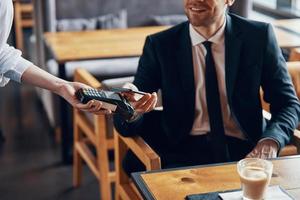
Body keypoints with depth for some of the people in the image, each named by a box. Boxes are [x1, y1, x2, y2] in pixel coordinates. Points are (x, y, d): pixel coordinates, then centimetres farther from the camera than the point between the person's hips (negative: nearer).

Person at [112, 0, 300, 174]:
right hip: (183, 154, -1)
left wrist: (270, 141, -17)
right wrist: (132, 111, -24)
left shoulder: (260, 36, 2)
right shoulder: (159, 45, 2)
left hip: (245, 150, 2)